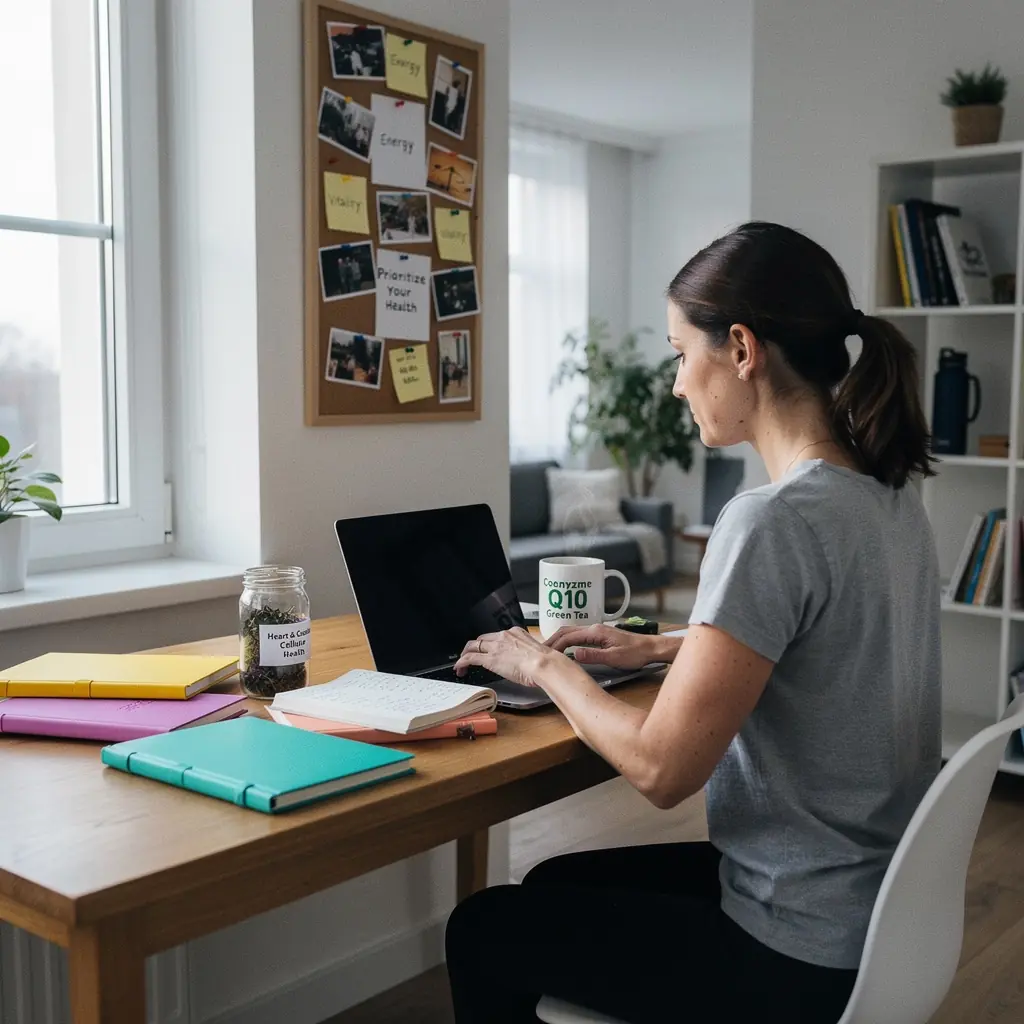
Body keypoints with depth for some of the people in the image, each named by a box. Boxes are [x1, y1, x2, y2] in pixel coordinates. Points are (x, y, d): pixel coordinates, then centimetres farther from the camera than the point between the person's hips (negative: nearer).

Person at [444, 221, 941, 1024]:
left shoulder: (773, 522, -28)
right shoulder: (890, 493, 1)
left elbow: (661, 769, -24)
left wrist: (545, 665, -8)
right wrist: (661, 649, 14)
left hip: (806, 956, -8)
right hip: (872, 908, 9)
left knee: (482, 932, 10)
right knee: (552, 886, 25)